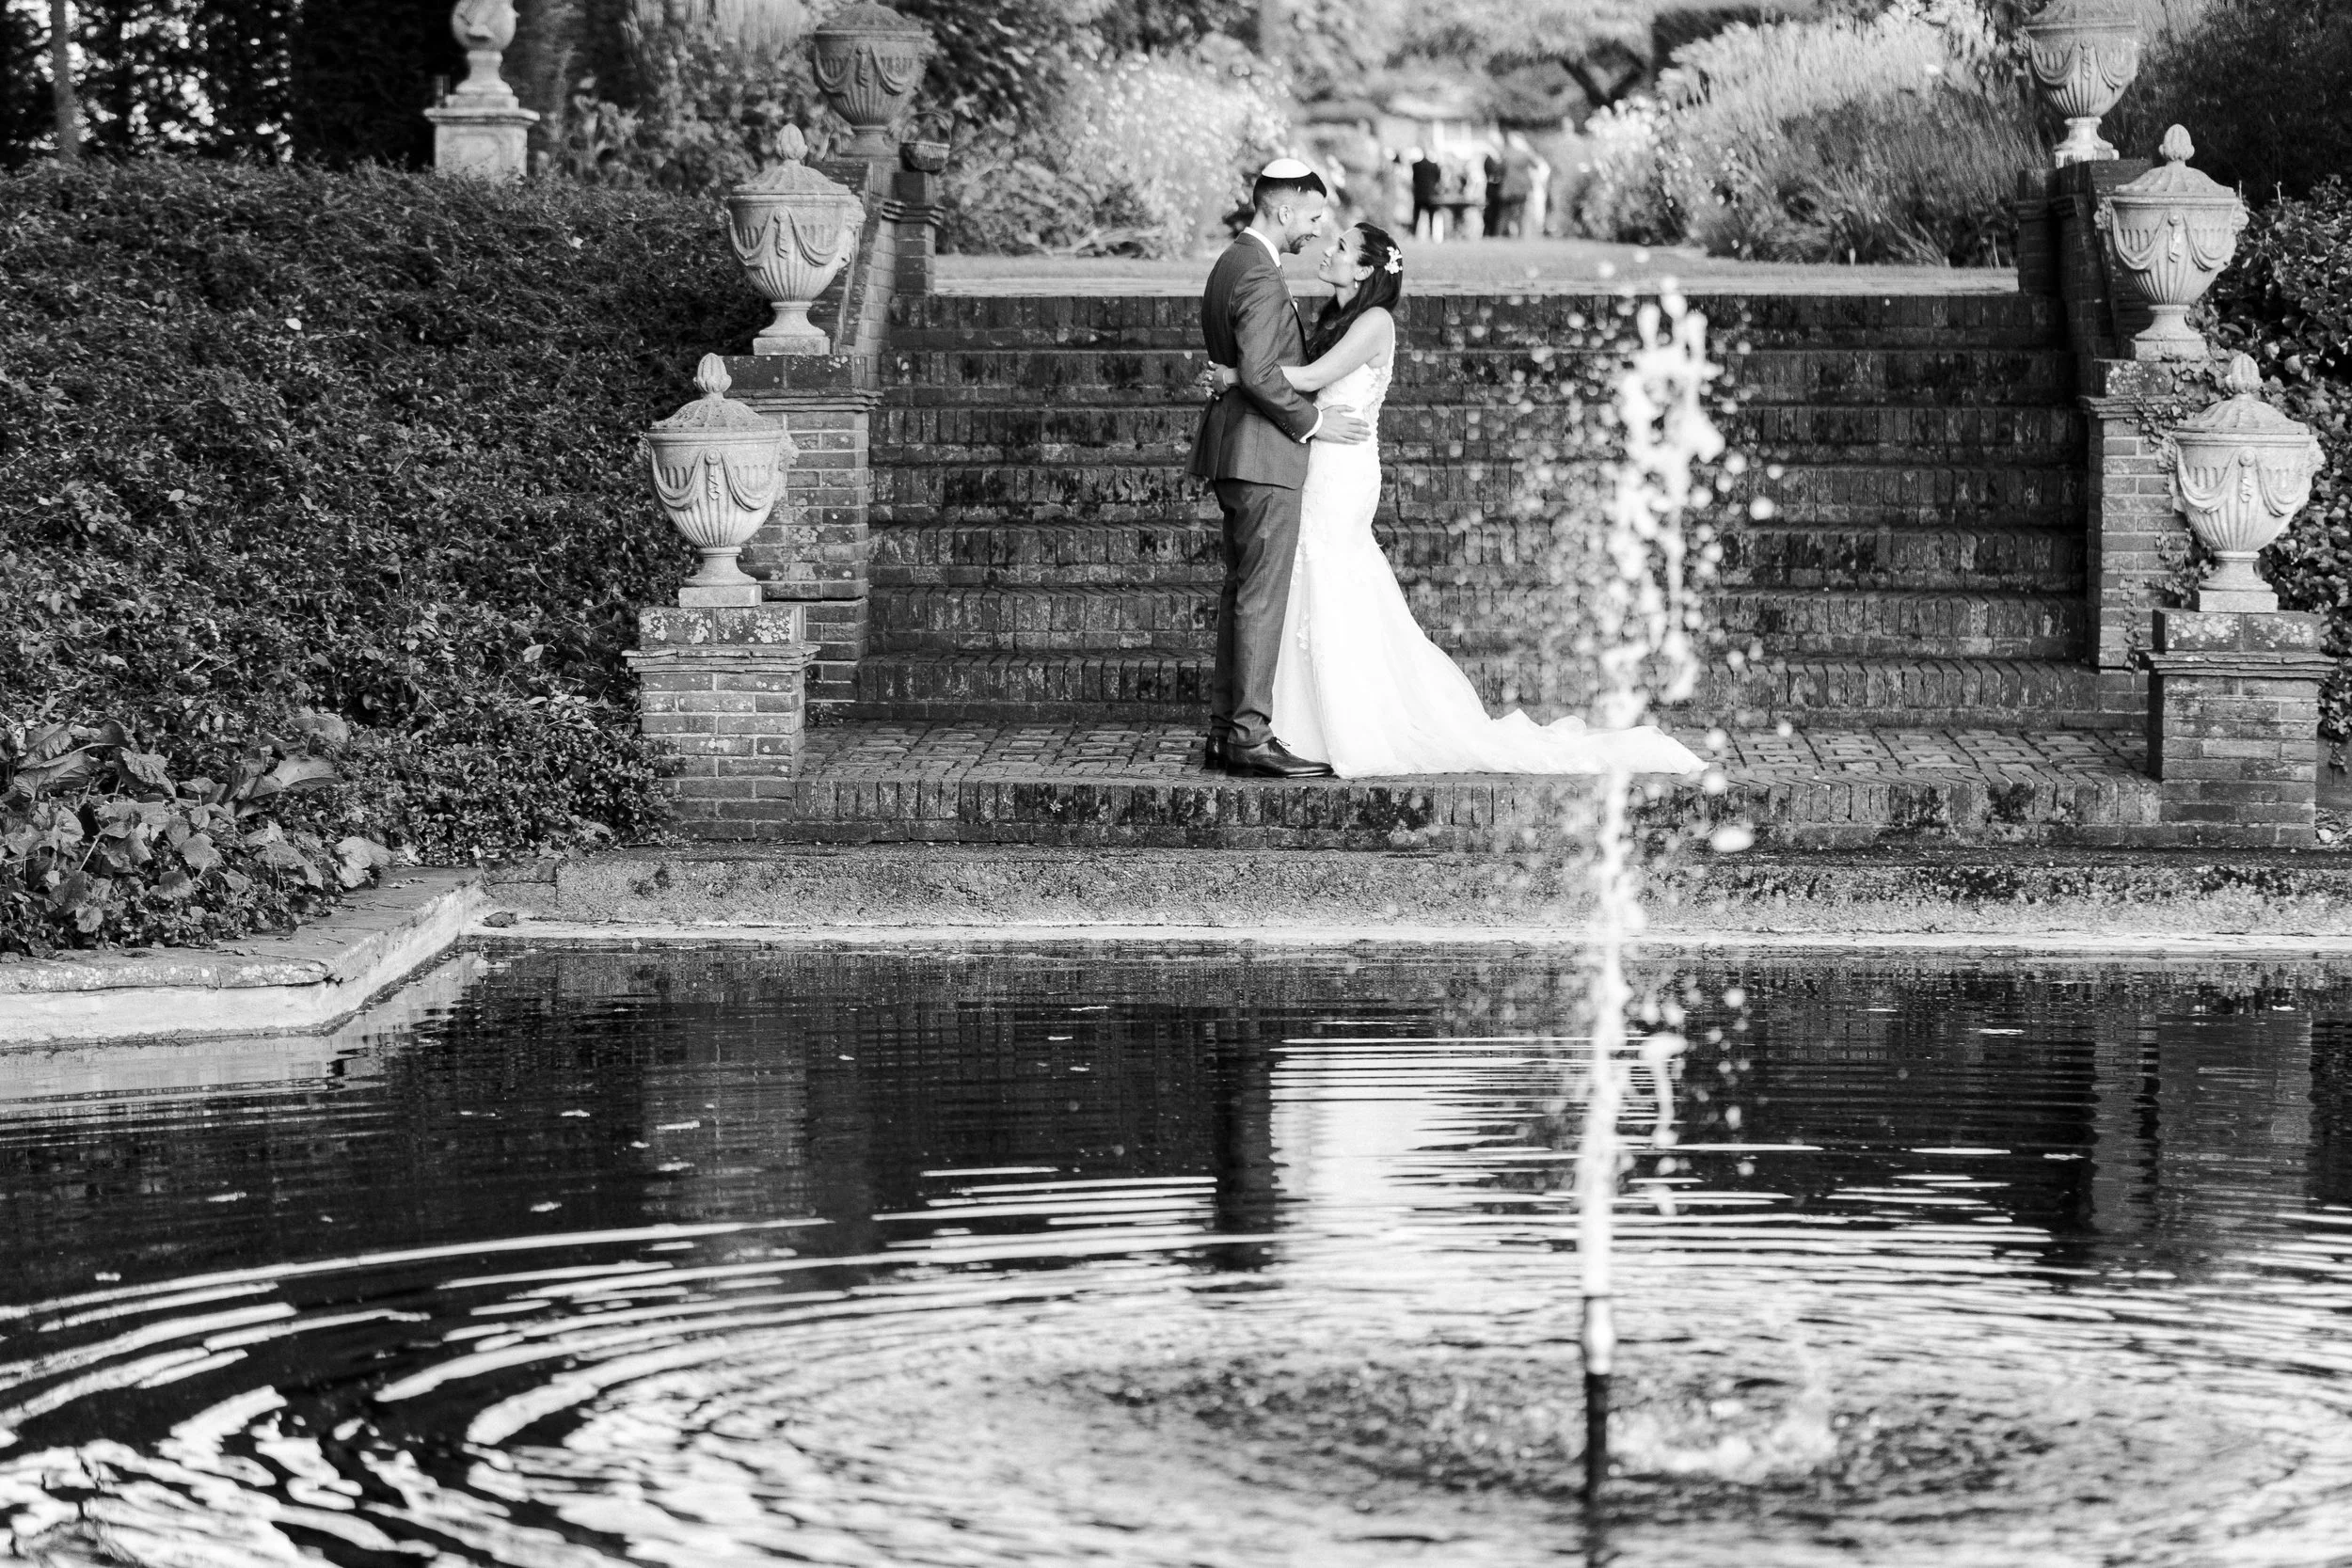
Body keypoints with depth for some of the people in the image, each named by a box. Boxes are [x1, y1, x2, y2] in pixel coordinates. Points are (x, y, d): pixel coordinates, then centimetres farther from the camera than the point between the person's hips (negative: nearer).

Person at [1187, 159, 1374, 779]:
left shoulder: (1232, 264, 16)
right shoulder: (1260, 276, -17)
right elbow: (1258, 373, -24)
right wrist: (1312, 421, -14)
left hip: (1237, 449, 11)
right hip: (1264, 452, -10)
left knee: (1241, 593, 12)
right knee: (1262, 597, -9)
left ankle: (1226, 728, 14)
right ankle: (1250, 735, -9)